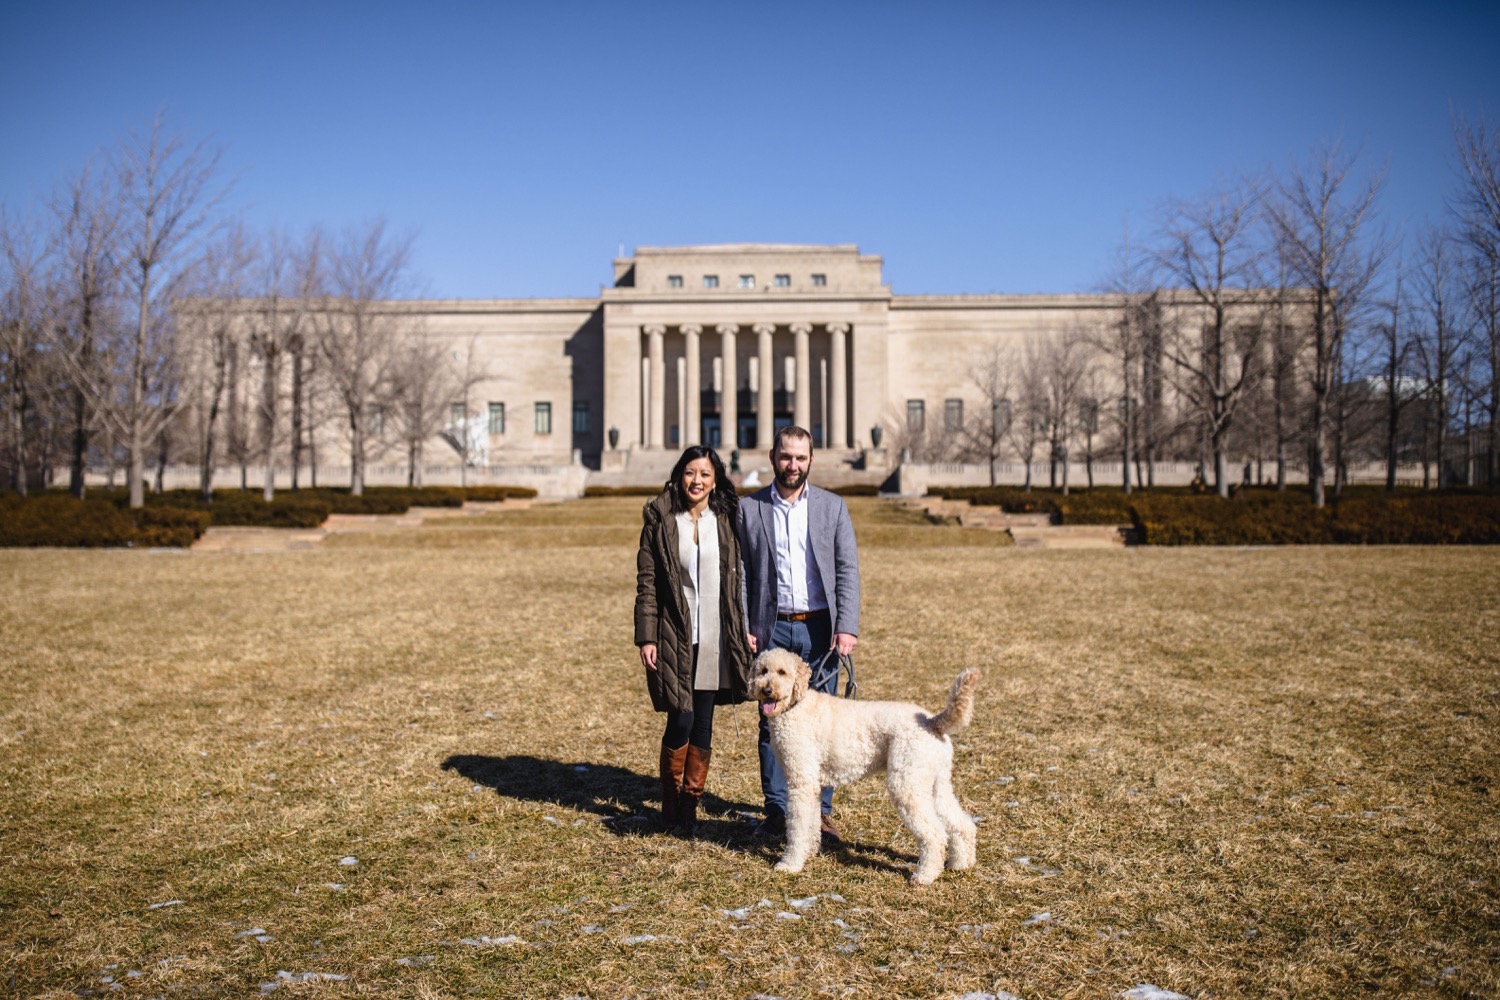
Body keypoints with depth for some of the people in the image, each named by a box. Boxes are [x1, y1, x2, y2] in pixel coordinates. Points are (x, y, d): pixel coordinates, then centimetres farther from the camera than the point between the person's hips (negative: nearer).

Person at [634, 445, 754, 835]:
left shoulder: (726, 521, 6)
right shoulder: (660, 520, 0)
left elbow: (739, 579, 8)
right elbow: (646, 582, -1)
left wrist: (745, 631, 3)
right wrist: (646, 637, -7)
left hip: (714, 638, 2)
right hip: (675, 637, -2)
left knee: (703, 724, 6)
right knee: (681, 722, -4)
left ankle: (690, 805, 21)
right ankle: (670, 806, 17)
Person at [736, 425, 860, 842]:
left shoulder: (833, 506, 5)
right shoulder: (749, 508, 4)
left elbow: (848, 570, 1)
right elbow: (742, 573, 5)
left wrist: (847, 628, -8)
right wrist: (744, 629, -2)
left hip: (819, 627, 0)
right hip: (772, 628, 0)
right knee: (772, 721, 5)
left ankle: (821, 811, 14)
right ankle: (776, 809, 16)